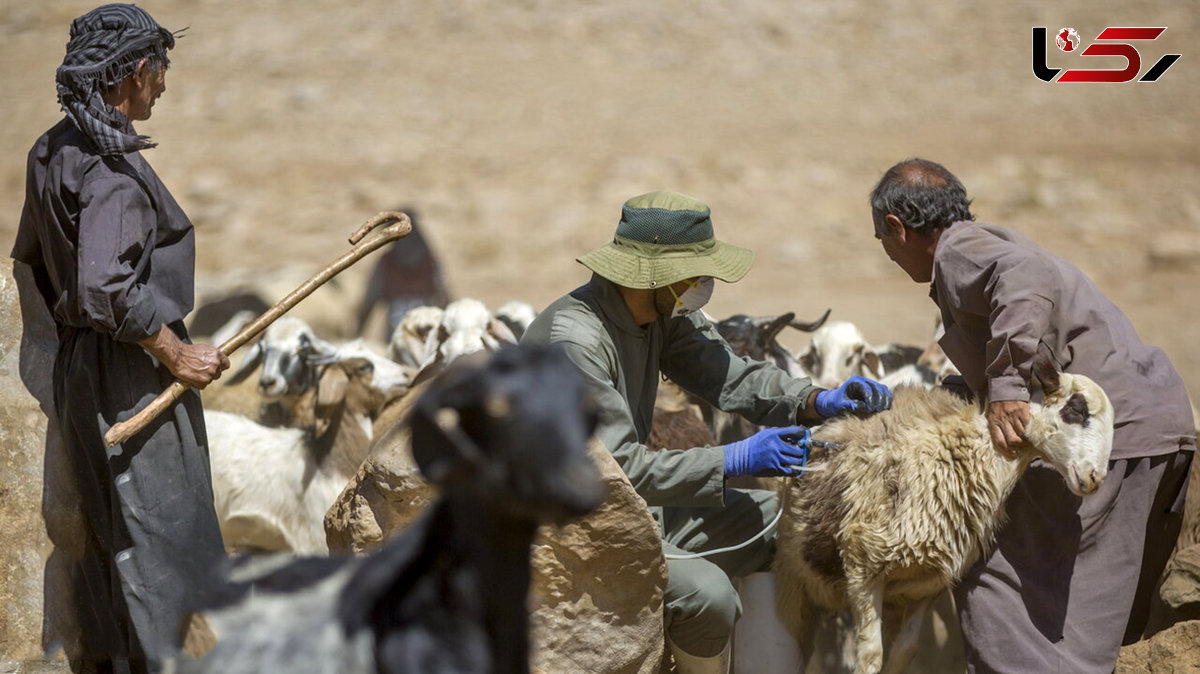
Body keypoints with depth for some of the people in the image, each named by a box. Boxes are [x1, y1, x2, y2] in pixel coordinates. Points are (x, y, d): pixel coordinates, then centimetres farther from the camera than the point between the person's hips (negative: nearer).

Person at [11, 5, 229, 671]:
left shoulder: (52, 151, 8)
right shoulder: (112, 167, -22)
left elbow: (30, 256, 19)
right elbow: (107, 290, -29)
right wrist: (176, 354, -19)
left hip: (77, 360, 10)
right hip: (131, 372, -10)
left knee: (103, 525, 19)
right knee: (159, 523, -2)